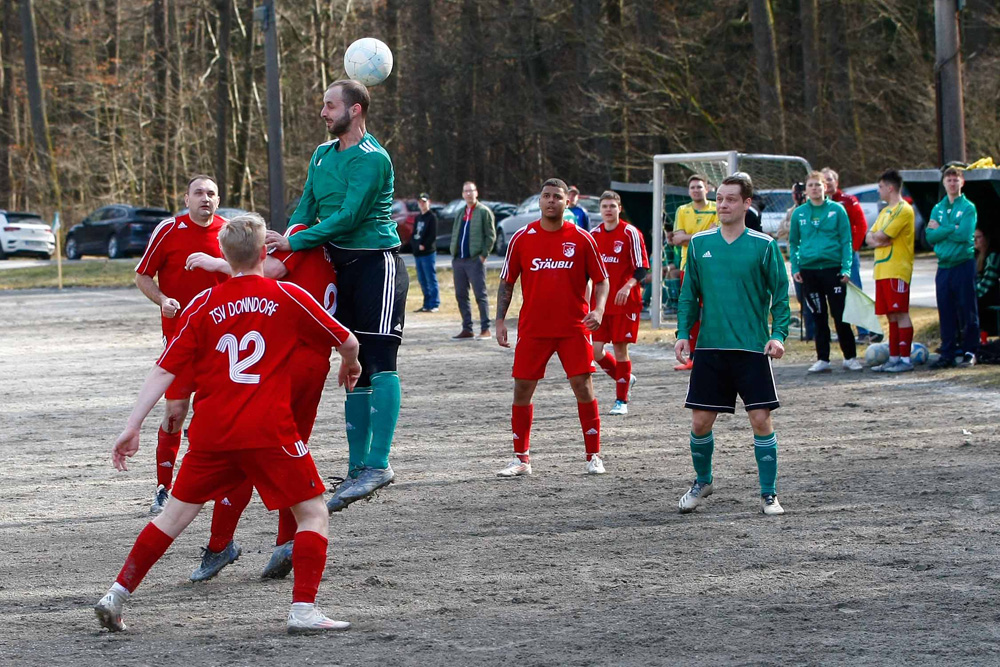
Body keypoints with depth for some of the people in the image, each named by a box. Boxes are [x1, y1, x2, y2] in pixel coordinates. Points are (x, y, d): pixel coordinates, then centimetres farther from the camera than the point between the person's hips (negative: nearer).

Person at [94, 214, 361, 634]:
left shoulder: (204, 304, 6)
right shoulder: (288, 297, 2)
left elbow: (165, 370, 2)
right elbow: (346, 341, 9)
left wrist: (132, 426, 4)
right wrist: (350, 364, 32)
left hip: (211, 432, 3)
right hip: (269, 431, -3)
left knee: (177, 513, 17)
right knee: (313, 513, 7)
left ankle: (116, 596, 17)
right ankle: (303, 610, -6)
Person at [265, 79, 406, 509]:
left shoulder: (371, 159, -13)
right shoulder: (322, 155, 14)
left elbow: (347, 218, -19)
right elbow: (306, 210, 16)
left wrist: (294, 242, -16)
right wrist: (282, 250, -2)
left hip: (377, 265, -9)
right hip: (341, 267, 9)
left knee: (379, 363, -14)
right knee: (356, 371, 10)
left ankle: (379, 464, -18)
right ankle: (357, 468, 13)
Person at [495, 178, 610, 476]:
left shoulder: (582, 239, -1)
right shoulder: (522, 238, 1)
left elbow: (601, 279, 3)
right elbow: (507, 281, 7)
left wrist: (598, 310, -14)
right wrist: (500, 320, 0)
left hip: (573, 328, -1)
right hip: (532, 328, 2)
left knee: (583, 387, -6)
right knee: (522, 389, 1)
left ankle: (594, 456, 4)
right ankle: (521, 458, 12)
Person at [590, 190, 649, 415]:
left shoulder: (630, 233, -7)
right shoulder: (594, 234, 9)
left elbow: (642, 268, -9)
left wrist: (628, 286, -25)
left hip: (624, 302, -5)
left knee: (620, 348, -2)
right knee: (595, 351, -1)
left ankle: (622, 400, 8)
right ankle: (625, 379, 25)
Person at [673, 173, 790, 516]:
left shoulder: (764, 246, -2)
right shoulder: (699, 243, 6)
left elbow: (780, 295, 0)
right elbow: (689, 293, 12)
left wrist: (778, 334, -13)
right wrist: (683, 333, 1)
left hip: (753, 348, -3)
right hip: (709, 348, 3)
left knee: (761, 420, -5)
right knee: (701, 422, 4)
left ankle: (768, 494, 6)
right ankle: (702, 482, 28)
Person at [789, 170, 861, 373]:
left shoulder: (837, 210, 0)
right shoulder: (798, 213, 7)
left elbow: (846, 240, 1)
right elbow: (793, 243, 13)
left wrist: (846, 268, -8)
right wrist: (795, 268, 3)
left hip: (833, 268, -2)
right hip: (809, 270, 2)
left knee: (840, 315, -3)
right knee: (819, 317, 7)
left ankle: (850, 357, 7)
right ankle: (822, 360, 12)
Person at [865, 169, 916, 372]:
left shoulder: (903, 210, -10)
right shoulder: (885, 211, 20)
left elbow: (881, 236, -16)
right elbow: (870, 238, 16)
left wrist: (875, 237, 5)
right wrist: (878, 240, -4)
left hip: (897, 270, -9)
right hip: (882, 270, 9)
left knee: (901, 314, -9)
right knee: (891, 316, 10)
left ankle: (905, 359, -9)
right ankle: (894, 358, 13)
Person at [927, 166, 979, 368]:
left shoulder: (968, 207, -1)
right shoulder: (937, 209, 13)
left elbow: (964, 234, -15)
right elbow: (930, 236, 2)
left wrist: (940, 229, -6)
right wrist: (951, 230, -11)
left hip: (964, 265, -4)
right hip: (944, 266, 4)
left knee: (967, 311, -2)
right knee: (946, 312, 6)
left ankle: (970, 352, 4)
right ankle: (947, 353, 11)